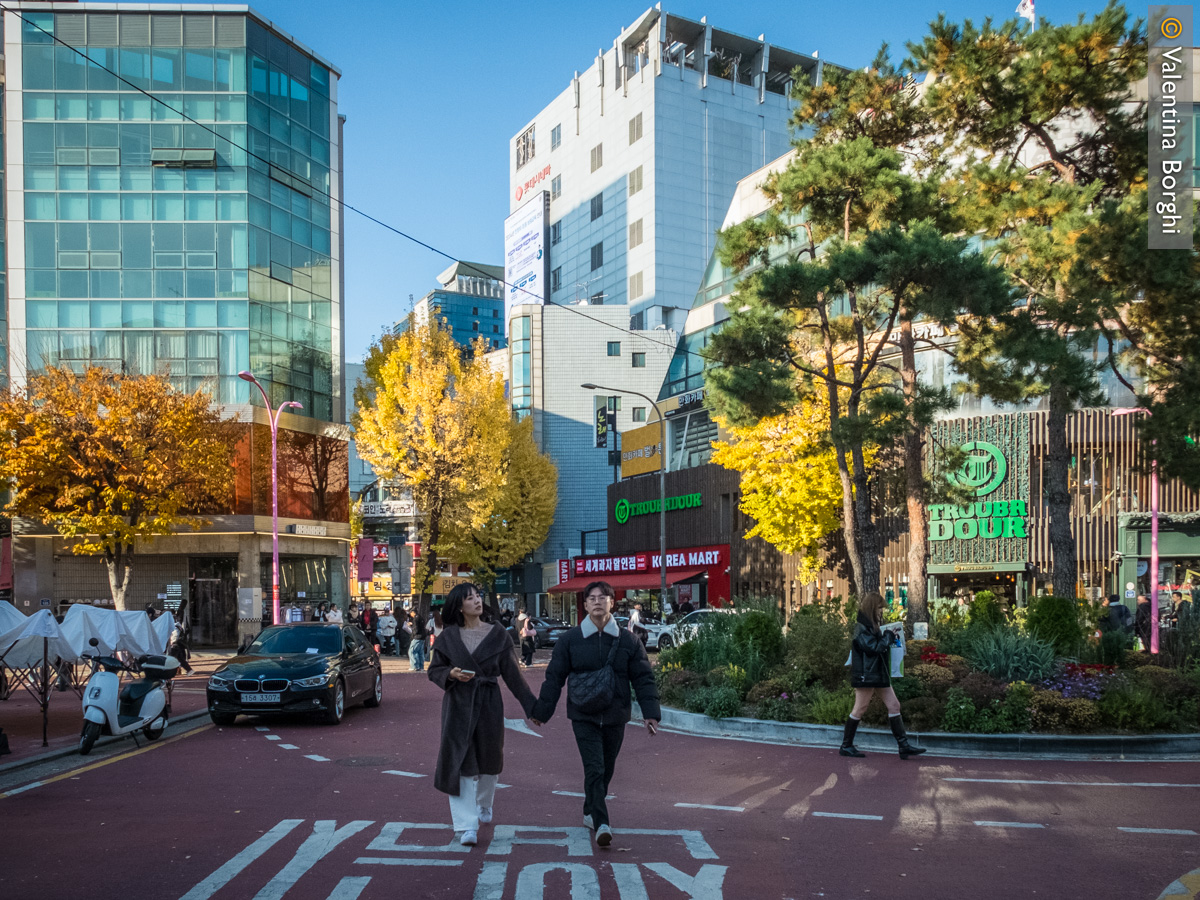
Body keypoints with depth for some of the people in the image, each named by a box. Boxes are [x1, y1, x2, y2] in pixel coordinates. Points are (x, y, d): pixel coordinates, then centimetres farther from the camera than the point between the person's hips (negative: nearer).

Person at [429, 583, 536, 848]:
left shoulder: (497, 634, 1)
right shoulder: (448, 637, 1)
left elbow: (512, 672, 2)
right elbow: (434, 670, 7)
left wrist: (530, 706, 1)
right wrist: (452, 674, -16)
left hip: (489, 702, 1)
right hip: (458, 704, -1)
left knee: (488, 758, 13)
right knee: (460, 762, -8)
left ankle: (484, 805, 41)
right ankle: (467, 826, -7)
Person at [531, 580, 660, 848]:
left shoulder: (628, 640, 1)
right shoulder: (570, 640, -1)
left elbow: (643, 678, 4)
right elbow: (554, 677, 4)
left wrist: (650, 713, -3)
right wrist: (542, 710, 5)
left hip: (615, 716, 2)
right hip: (583, 716, -2)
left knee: (606, 770, 13)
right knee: (594, 768, -13)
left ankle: (590, 812, 34)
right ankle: (601, 824, -14)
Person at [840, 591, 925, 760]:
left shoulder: (871, 625, 16)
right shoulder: (861, 627, -15)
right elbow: (873, 647, -21)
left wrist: (889, 638, 3)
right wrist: (888, 636, -8)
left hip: (879, 674, 10)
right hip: (866, 675, -10)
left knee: (894, 706, 5)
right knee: (860, 708, -2)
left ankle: (904, 746, 7)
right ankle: (846, 746, 9)